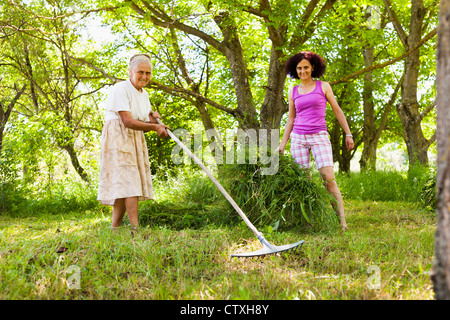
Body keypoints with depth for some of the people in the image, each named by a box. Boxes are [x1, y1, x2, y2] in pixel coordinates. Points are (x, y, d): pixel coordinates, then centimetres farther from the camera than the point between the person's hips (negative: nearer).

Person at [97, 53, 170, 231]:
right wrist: (154, 126, -26)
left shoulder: (143, 94, 13)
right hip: (117, 139, -8)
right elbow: (127, 121, -22)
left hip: (134, 142, 8)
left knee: (123, 186, 4)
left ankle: (114, 229, 9)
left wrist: (152, 120, -6)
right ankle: (135, 227, -20)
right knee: (129, 182, -16)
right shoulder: (120, 89, -13)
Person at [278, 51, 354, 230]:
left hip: (319, 137, -3)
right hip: (298, 138, 3)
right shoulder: (293, 92, 12)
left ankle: (341, 221, -15)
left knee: (329, 178, -15)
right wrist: (283, 144, 14)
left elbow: (337, 111, 9)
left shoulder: (323, 86, 6)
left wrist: (348, 134, 5)